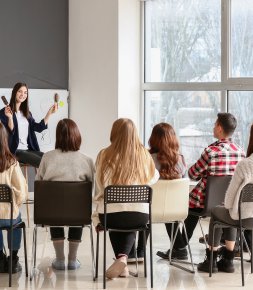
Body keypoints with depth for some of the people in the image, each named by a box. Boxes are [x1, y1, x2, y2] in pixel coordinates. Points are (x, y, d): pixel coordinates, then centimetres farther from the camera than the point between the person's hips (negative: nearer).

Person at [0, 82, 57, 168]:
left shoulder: (26, 113, 18)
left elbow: (38, 127, 11)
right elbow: (10, 131, -12)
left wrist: (49, 113, 6)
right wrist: (10, 118, -30)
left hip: (28, 149, 7)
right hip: (15, 151, -7)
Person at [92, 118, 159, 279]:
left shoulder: (104, 155, -5)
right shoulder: (144, 155, -2)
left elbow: (100, 189, 2)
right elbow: (154, 178, 15)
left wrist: (97, 217, 14)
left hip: (110, 215, 0)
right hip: (140, 215, 1)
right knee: (130, 227, 35)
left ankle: (121, 263, 30)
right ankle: (123, 257, 13)